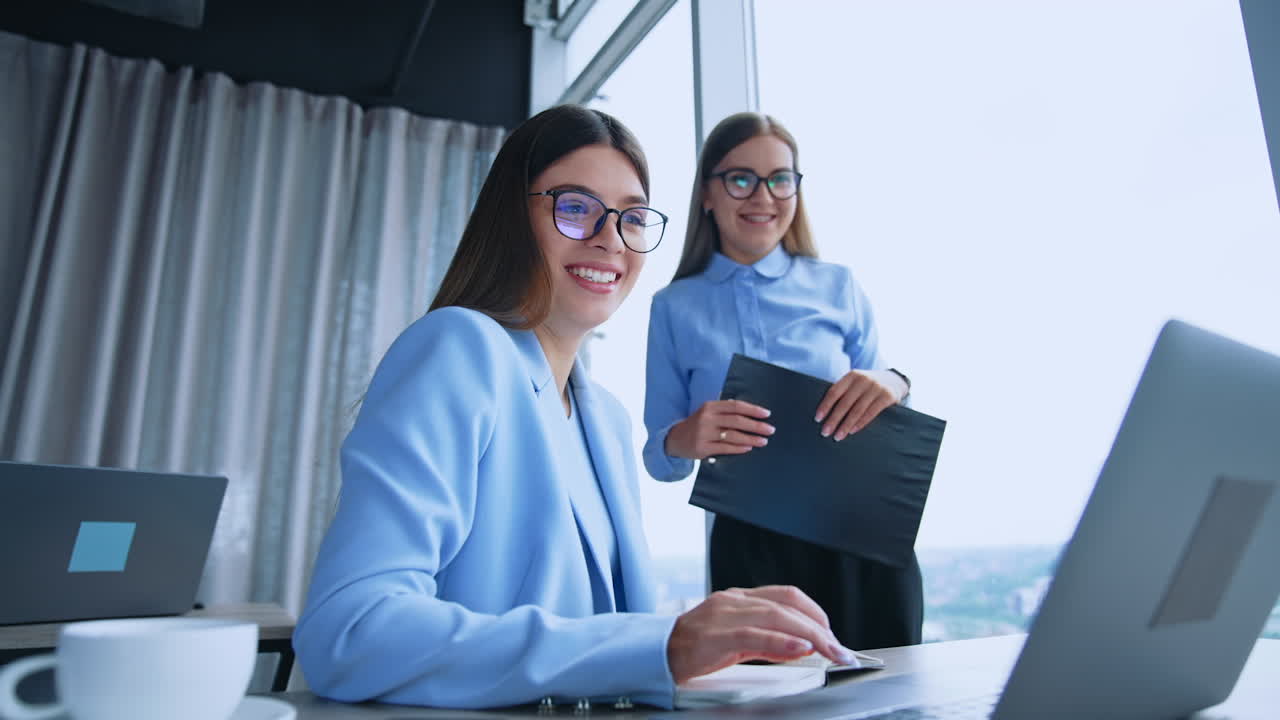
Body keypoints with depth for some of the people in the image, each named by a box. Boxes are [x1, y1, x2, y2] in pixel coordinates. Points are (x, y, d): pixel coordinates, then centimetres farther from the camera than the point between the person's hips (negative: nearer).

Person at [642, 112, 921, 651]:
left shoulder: (838, 288, 5)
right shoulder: (675, 307, 3)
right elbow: (658, 457, 4)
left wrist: (893, 386, -12)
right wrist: (682, 441, -19)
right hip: (747, 546, -1)